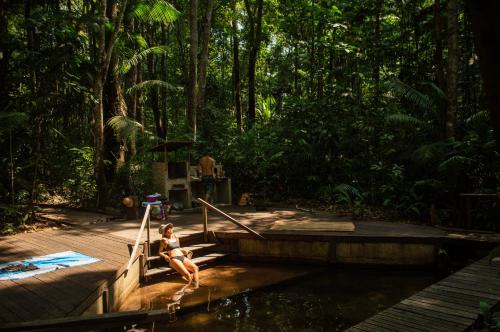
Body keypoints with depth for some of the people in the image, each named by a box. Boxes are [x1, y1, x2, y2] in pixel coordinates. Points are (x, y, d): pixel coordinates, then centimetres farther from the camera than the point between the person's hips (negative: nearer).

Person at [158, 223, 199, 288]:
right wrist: (165, 256, -13)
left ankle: (196, 286, -28)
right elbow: (160, 252, 6)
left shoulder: (176, 238, 24)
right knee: (186, 274, -29)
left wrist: (185, 251, 13)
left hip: (183, 257, 6)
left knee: (195, 268, -20)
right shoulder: (164, 240, 6)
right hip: (174, 259, -6)